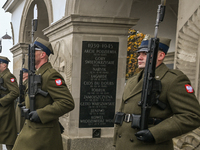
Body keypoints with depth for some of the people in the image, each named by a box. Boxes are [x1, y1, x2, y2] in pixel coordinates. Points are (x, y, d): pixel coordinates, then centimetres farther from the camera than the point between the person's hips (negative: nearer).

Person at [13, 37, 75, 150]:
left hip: (42, 133, -9)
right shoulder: (37, 74, 14)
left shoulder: (51, 75, -17)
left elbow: (68, 103, -26)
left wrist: (41, 114, -25)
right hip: (30, 129, 9)